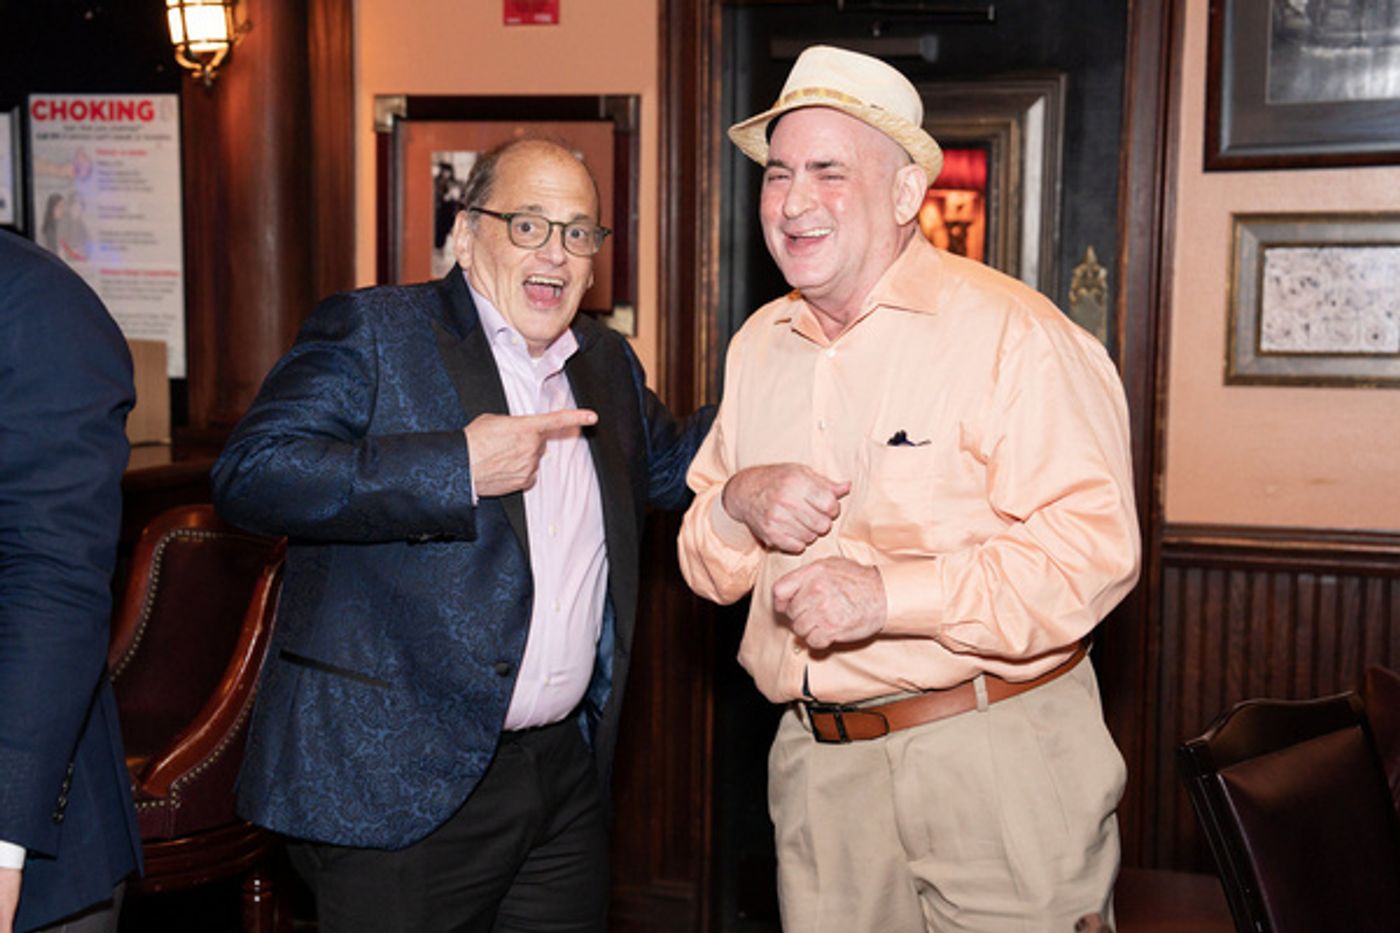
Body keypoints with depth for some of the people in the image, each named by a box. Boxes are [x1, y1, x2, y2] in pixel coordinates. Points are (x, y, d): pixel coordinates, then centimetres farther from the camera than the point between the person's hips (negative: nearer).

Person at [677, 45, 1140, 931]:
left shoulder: (1009, 332, -11)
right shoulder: (758, 345, 10)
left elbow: (1094, 546, -20)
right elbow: (711, 568, 13)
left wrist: (890, 593, -27)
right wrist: (737, 507, -10)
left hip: (997, 765, -5)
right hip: (815, 760, 6)